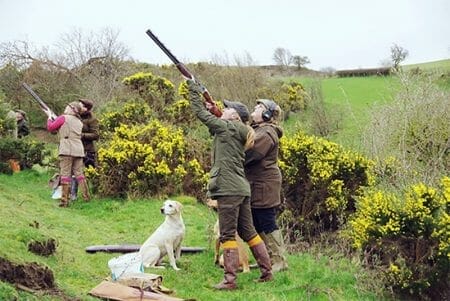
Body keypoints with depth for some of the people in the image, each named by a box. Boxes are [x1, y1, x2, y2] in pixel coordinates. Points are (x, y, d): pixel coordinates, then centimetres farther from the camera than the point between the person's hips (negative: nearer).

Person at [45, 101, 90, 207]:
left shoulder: (63, 118, -1)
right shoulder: (79, 122, 19)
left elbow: (50, 127, 3)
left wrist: (49, 117, 19)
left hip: (67, 150, -6)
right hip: (79, 150, 6)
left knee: (65, 174, -5)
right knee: (79, 173, 11)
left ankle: (64, 200, -7)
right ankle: (86, 197, 11)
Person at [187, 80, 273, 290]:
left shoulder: (227, 127, -7)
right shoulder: (239, 133, 16)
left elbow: (199, 113, -5)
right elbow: (213, 123, 31)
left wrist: (193, 88, 4)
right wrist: (213, 111, 18)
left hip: (229, 189, -9)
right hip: (242, 188, 9)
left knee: (227, 235, -6)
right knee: (248, 232, 15)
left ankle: (229, 280, -5)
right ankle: (267, 272, 19)